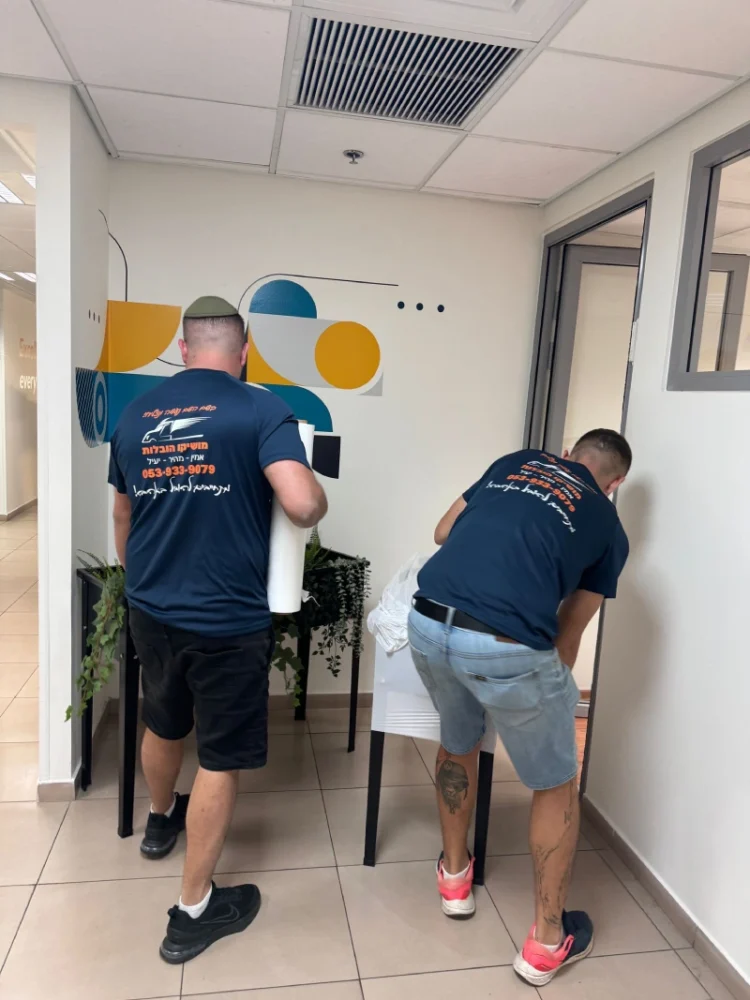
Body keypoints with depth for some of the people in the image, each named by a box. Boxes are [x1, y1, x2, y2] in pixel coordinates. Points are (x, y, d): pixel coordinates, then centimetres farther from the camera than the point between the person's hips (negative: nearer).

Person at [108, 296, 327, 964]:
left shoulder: (135, 416, 5)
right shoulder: (261, 409, -12)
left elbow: (122, 520, 16)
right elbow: (303, 506, -25)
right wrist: (318, 498, 0)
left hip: (151, 611, 6)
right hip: (228, 620, -6)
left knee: (163, 726, 29)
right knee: (220, 758, 10)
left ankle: (161, 822, 57)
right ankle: (193, 912, 24)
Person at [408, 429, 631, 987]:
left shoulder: (518, 461, 24)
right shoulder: (609, 528, 18)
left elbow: (444, 533, 29)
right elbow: (568, 632, 21)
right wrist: (554, 686, 40)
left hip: (427, 623, 4)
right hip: (506, 647, -4)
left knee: (457, 743, 33)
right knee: (556, 786, 23)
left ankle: (455, 875, 51)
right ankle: (547, 943, 37)